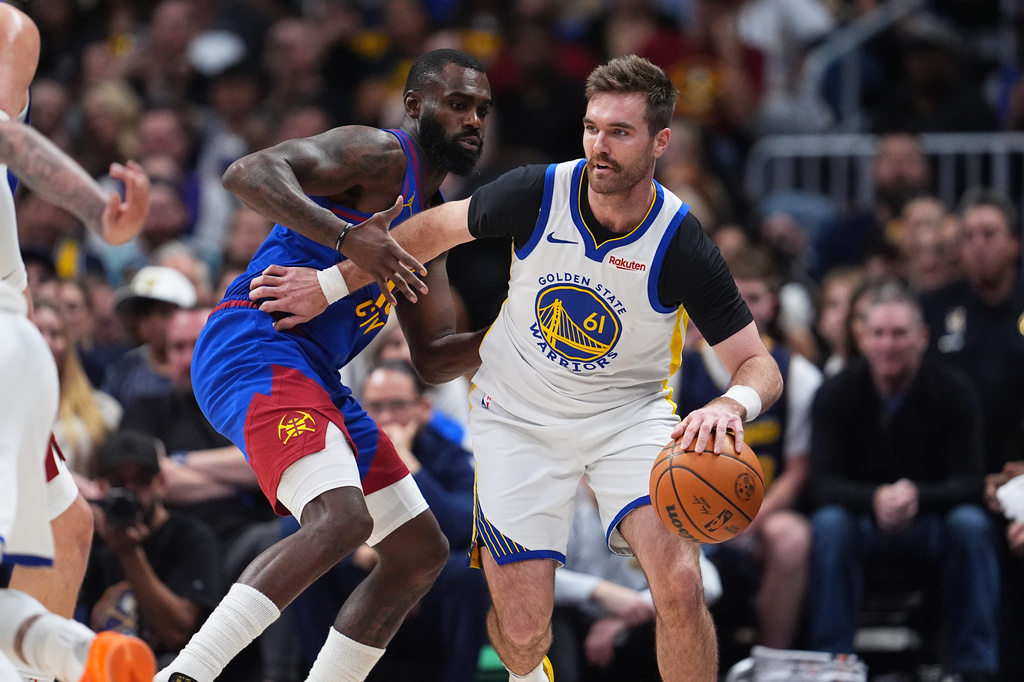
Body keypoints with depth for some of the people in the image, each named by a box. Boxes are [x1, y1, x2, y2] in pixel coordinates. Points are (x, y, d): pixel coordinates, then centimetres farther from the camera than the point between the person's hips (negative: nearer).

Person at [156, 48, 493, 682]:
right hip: (255, 346, -10)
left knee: (422, 551, 13)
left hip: (314, 378, 10)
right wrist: (346, 235, -33)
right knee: (342, 519, -31)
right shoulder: (380, 154, -6)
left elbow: (434, 359, 22)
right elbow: (249, 172, -22)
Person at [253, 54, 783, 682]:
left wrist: (734, 402, -41)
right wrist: (328, 284, 8)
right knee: (521, 628, -6)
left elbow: (760, 364, -17)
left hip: (631, 415, -1)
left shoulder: (683, 248, -21)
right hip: (518, 418, 1)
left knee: (679, 584, -26)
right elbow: (438, 228, 2)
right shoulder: (538, 195, -18)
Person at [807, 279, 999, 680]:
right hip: (863, 526, 0)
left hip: (932, 525, 0)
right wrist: (875, 500, -39)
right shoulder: (836, 395, -10)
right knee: (829, 525, -32)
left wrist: (917, 497, -39)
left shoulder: (954, 392, -11)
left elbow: (968, 484, -17)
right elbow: (824, 482, -16)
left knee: (971, 525, -32)